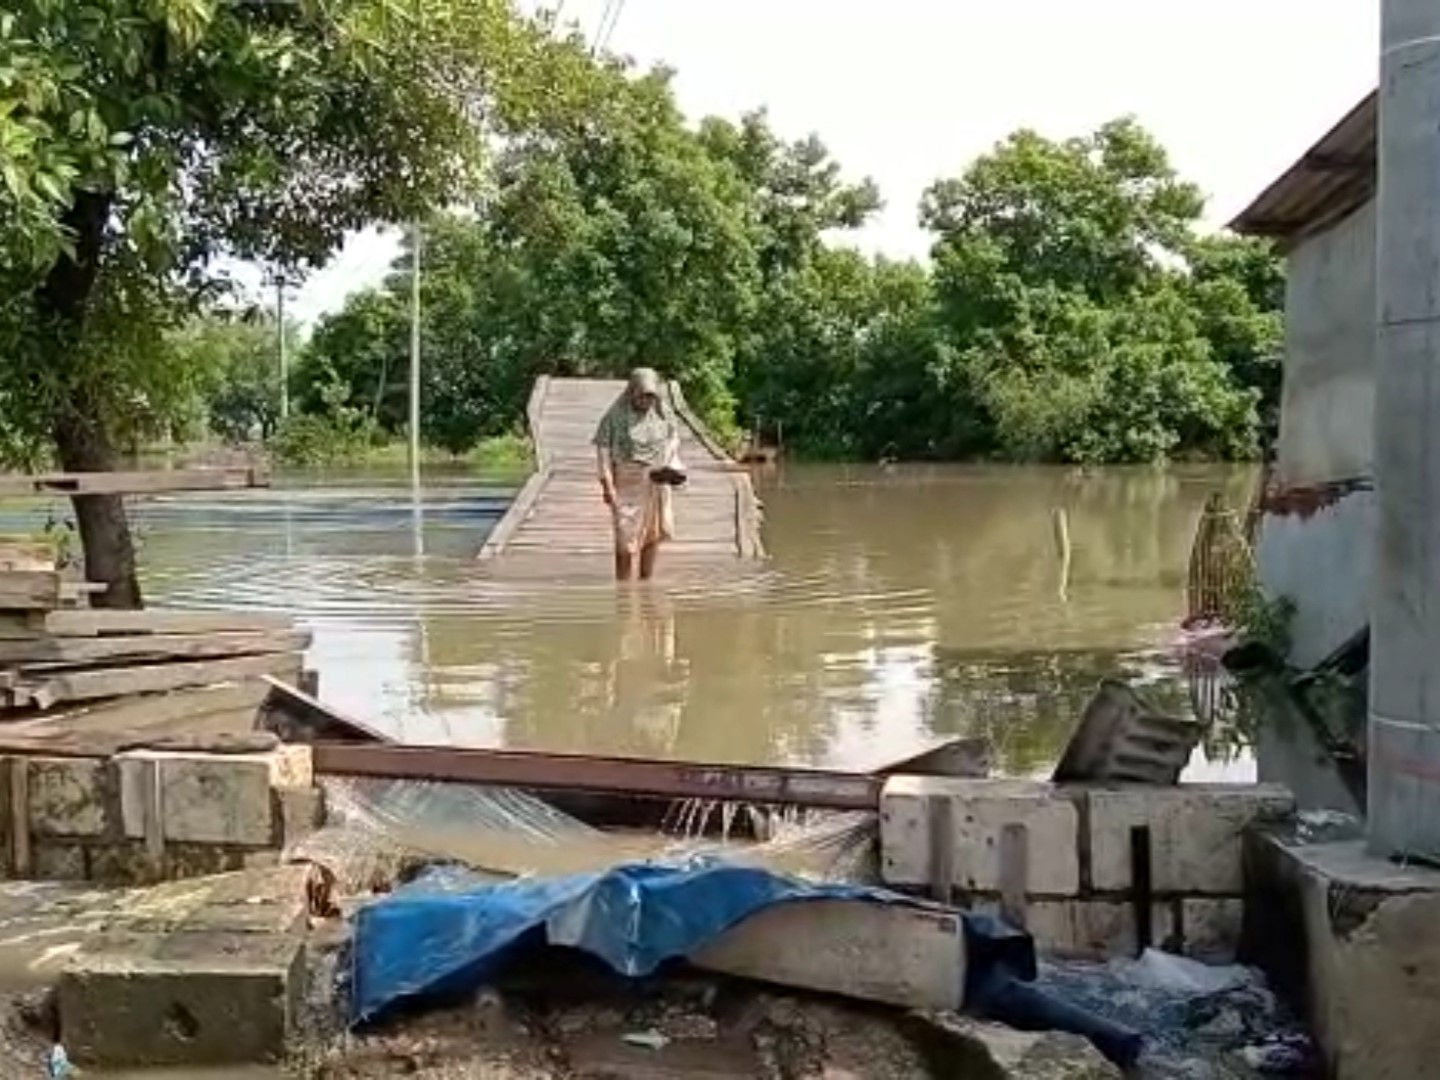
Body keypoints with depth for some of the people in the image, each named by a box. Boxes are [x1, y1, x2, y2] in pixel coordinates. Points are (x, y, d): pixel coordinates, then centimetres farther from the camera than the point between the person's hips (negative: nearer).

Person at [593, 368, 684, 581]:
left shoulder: (663, 413, 5)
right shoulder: (615, 416, -10)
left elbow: (673, 439, 19)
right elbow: (603, 449, -10)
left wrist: (672, 465, 3)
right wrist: (607, 485, -16)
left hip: (656, 482, 5)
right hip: (627, 483, -5)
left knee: (653, 535, 12)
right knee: (626, 540, -6)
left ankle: (646, 583, 25)